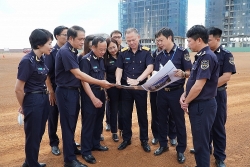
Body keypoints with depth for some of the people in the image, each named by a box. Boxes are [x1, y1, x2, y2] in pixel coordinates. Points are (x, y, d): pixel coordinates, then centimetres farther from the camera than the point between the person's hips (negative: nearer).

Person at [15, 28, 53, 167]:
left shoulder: (42, 59, 5)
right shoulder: (27, 61, -19)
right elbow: (18, 89, -15)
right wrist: (23, 106, -1)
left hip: (44, 99, 8)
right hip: (33, 101, -8)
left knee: (39, 133, 19)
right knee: (33, 135, 8)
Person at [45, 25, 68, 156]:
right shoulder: (51, 52, -9)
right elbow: (46, 74, -10)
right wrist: (51, 92, -12)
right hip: (56, 90, -4)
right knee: (53, 117, 9)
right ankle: (54, 143, 25)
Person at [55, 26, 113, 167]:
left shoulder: (73, 51, 10)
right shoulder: (65, 52, -19)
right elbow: (78, 74, -23)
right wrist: (100, 83, -22)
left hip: (74, 91, 9)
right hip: (66, 92, -9)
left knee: (72, 123, 19)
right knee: (68, 124, 0)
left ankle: (71, 147, 36)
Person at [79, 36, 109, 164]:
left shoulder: (101, 59, 8)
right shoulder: (86, 60, -14)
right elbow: (84, 81, -17)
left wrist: (103, 93, 12)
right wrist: (93, 98, -20)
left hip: (101, 93, 7)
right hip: (89, 95, -7)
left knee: (98, 121, 16)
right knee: (88, 123, 1)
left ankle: (95, 144, 33)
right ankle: (86, 151, 12)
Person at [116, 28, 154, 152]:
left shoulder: (146, 51, -5)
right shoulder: (123, 52, 2)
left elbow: (150, 68, -17)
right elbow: (119, 69, 1)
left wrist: (137, 80, -29)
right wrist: (118, 81, -20)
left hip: (141, 87, -2)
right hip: (126, 87, 2)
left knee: (142, 114, 8)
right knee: (126, 114, 11)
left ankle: (144, 140, 22)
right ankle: (126, 139, 26)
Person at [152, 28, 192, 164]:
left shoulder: (182, 52, -9)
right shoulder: (159, 56, 7)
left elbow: (189, 73, -10)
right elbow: (155, 72, 5)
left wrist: (183, 73, -32)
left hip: (176, 92, -5)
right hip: (161, 92, 5)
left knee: (179, 121, 7)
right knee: (162, 119, 16)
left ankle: (181, 150, 22)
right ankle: (163, 145, 34)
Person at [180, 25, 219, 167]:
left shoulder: (207, 56, -20)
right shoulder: (201, 56, 11)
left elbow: (199, 85, -23)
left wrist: (186, 102, -11)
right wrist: (184, 95, 2)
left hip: (202, 105, -10)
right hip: (198, 104, 10)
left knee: (201, 141, 4)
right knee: (199, 139, 21)